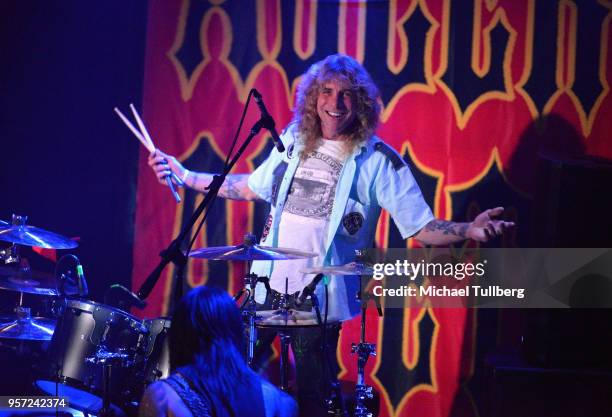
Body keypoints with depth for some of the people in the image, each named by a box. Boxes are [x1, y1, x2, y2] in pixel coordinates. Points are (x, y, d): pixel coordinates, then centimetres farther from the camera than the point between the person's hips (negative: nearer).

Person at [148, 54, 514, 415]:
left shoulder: (378, 161, -10)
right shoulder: (294, 140, 6)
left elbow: (422, 228, -13)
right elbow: (251, 187, 22)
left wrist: (469, 231, -31)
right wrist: (185, 175, 19)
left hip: (321, 300, -5)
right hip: (267, 288, 5)